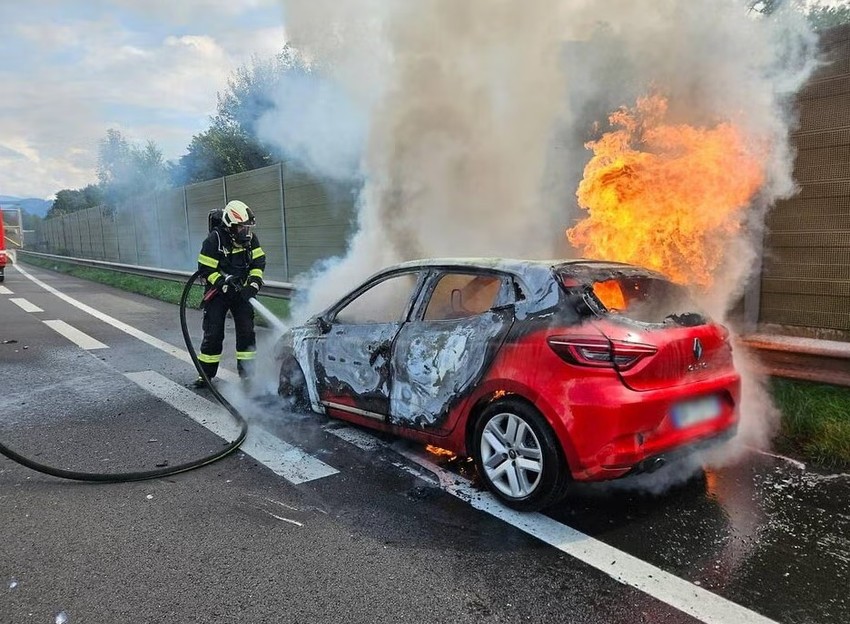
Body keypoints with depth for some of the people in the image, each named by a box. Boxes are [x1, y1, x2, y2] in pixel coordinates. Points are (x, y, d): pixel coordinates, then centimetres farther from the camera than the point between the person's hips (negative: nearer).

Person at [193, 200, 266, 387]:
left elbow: (259, 263, 0)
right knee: (213, 333, 0)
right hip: (218, 293, -3)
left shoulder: (250, 238, -4)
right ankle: (206, 373, 12)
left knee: (246, 331, 0)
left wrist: (253, 284, -14)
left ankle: (247, 372, 9)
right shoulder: (214, 240, -17)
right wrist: (224, 284, -23)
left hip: (241, 292, 4)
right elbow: (205, 269, -15)